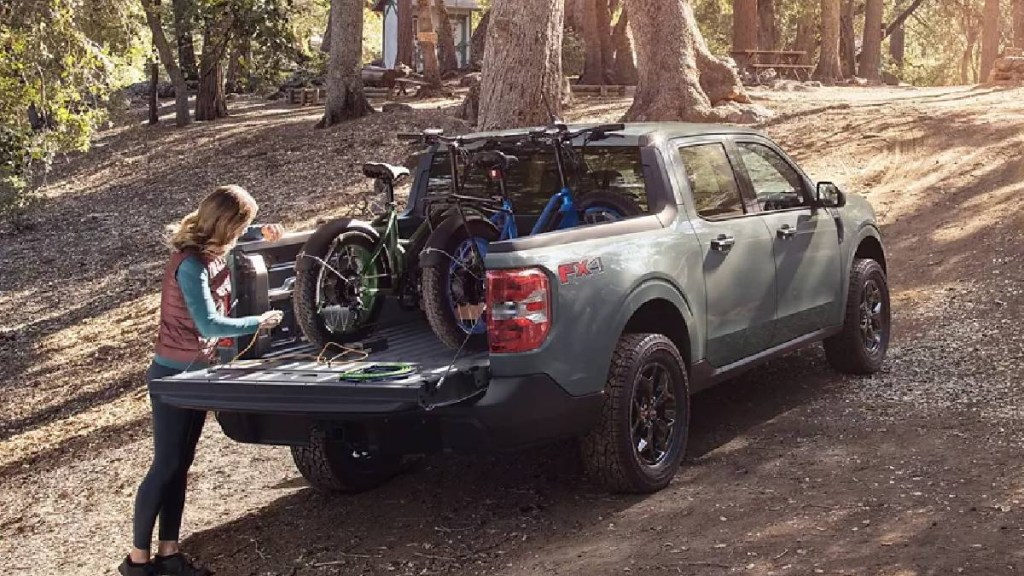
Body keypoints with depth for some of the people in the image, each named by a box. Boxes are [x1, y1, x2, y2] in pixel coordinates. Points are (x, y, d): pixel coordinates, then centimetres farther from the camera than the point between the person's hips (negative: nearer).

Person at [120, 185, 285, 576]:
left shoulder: (212, 250, 1)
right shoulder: (190, 264, -24)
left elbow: (237, 234, 26)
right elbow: (209, 325, -27)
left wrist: (262, 232, 5)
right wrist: (259, 322, -16)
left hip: (198, 372, 9)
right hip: (174, 374, -9)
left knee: (180, 464, 11)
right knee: (165, 466, -3)